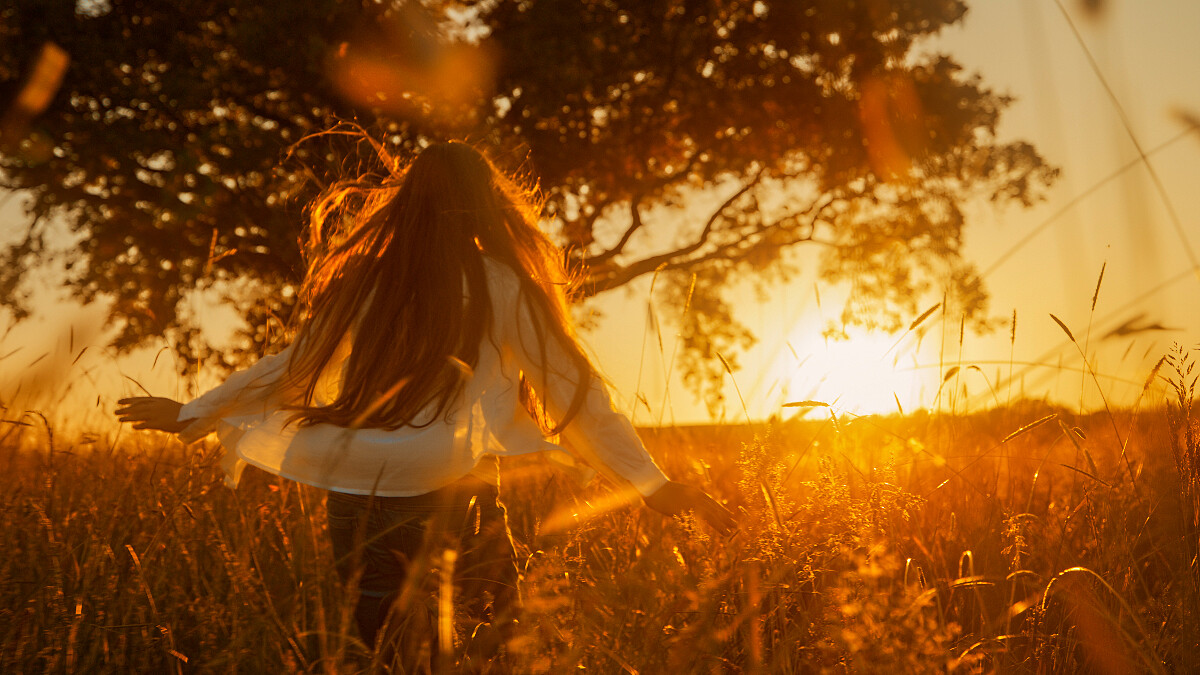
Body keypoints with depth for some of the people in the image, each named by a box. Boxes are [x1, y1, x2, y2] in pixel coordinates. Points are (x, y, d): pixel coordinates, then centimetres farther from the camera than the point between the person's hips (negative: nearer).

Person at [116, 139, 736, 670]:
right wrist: (653, 483, 1)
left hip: (355, 500, 3)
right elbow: (572, 390, -3)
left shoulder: (366, 280, 5)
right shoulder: (501, 286, -2)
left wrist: (192, 414, 27)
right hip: (450, 500, -3)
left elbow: (294, 366, 12)